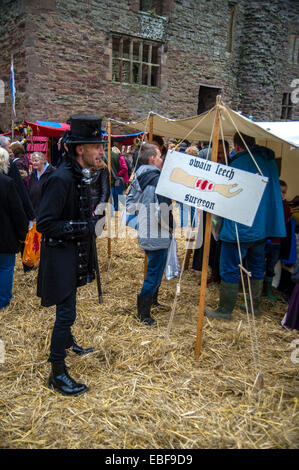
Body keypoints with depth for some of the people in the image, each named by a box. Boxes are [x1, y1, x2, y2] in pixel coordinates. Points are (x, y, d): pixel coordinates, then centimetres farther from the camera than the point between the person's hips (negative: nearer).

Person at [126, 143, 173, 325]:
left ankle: (152, 300, 41)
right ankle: (144, 312, 13)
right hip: (158, 237, -9)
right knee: (155, 273, 4)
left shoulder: (137, 179, 5)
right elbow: (163, 212, -26)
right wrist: (171, 226, -9)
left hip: (144, 233, 9)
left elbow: (129, 205, 13)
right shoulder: (159, 180, -21)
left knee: (154, 270, 26)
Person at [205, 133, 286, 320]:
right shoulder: (271, 162, 8)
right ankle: (255, 306, 30)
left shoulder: (239, 163, -16)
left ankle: (225, 310, 11)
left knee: (229, 269, 3)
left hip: (239, 227, -8)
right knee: (257, 267, 18)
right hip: (264, 227, 8)